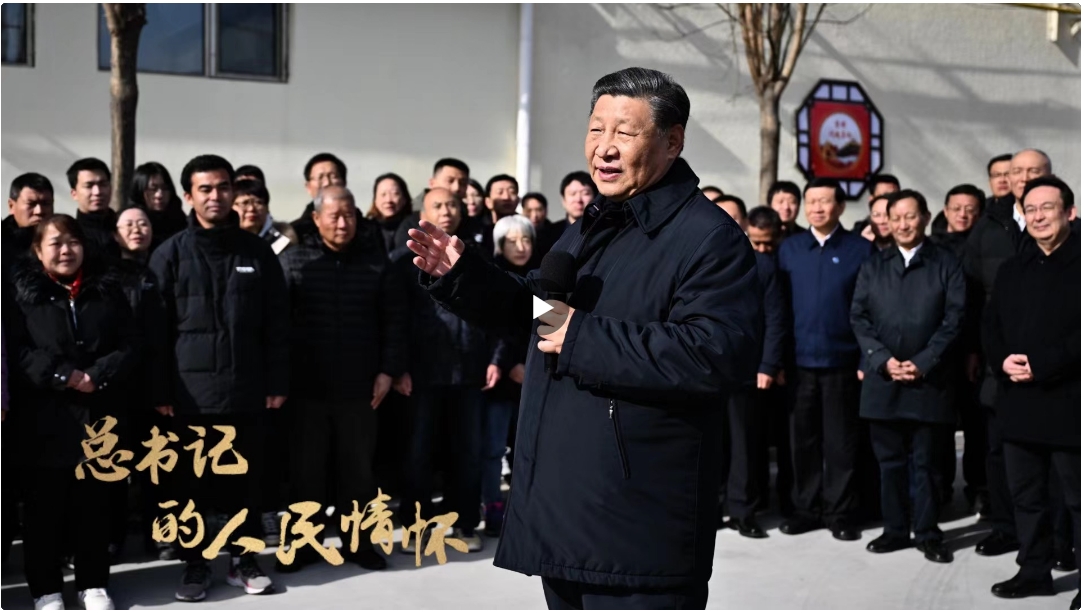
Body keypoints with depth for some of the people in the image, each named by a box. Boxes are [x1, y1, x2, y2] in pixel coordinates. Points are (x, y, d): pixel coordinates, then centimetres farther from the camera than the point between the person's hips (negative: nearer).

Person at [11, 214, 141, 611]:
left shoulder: (108, 289, 8)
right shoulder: (23, 292, 2)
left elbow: (130, 344, 3)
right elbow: (17, 350, -6)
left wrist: (97, 376, -12)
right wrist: (63, 376, -16)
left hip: (99, 415, 2)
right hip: (46, 418, -2)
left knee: (93, 504, 10)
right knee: (45, 507, 4)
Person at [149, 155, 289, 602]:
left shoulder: (258, 252, 5)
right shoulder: (170, 254, 0)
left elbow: (277, 324, 6)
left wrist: (277, 383, 2)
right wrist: (160, 391, -6)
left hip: (246, 391, 1)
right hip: (190, 392, -1)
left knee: (245, 482, 9)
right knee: (192, 484, 7)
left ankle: (243, 560, 22)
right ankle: (195, 564, 20)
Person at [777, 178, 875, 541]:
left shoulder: (861, 249, 0)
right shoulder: (788, 249, 7)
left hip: (842, 361, -2)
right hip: (799, 360, 2)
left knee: (841, 441, 5)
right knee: (802, 439, 9)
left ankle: (841, 513, 14)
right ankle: (806, 509, 19)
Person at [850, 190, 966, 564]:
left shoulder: (947, 265, 4)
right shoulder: (872, 267, 13)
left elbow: (954, 319, -3)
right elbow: (858, 318, 6)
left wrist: (922, 363, -12)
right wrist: (883, 360, -7)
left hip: (929, 379, -2)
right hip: (882, 378, 3)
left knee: (926, 461, 3)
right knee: (890, 460, 8)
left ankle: (928, 533, 13)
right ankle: (895, 530, 17)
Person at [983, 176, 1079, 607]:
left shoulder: (1080, 263, -6)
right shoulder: (1012, 269, 16)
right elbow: (991, 325, 13)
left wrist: (1041, 366, -19)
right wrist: (1002, 362, -7)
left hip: (1068, 403, -6)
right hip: (1019, 401, 7)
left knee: (1078, 499, 2)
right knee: (1026, 494, 14)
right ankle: (1034, 571, 26)